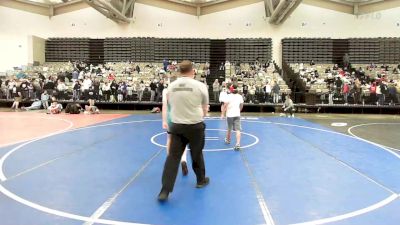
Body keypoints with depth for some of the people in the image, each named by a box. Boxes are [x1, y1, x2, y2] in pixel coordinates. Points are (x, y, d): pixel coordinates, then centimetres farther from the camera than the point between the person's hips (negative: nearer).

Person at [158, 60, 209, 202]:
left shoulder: (171, 86, 2)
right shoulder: (200, 86, -6)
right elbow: (204, 108, 4)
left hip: (177, 125, 2)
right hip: (195, 126, -2)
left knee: (173, 156, 3)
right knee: (197, 154, 16)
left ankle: (165, 190, -2)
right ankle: (201, 180, 36)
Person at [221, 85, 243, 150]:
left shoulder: (229, 96, -8)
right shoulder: (240, 96, 4)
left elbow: (225, 105, -13)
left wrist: (223, 114, -7)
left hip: (229, 115, -1)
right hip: (237, 115, 2)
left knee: (229, 129, 18)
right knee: (237, 130, -6)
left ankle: (228, 140, 40)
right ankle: (238, 144, -20)